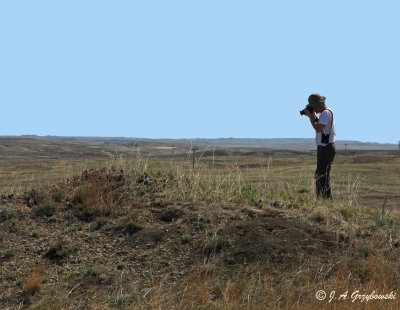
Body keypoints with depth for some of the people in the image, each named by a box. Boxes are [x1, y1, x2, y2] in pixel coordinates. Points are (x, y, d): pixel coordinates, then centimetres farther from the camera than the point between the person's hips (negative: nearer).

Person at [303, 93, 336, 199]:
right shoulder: (326, 112, 16)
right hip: (326, 148, 11)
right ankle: (327, 199, 19)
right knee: (324, 175, 15)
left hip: (326, 149, -11)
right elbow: (319, 127, 23)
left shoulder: (326, 113, -16)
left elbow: (318, 129, -25)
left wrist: (310, 116, -15)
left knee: (321, 176, -10)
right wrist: (313, 116, 10)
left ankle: (324, 199, -11)